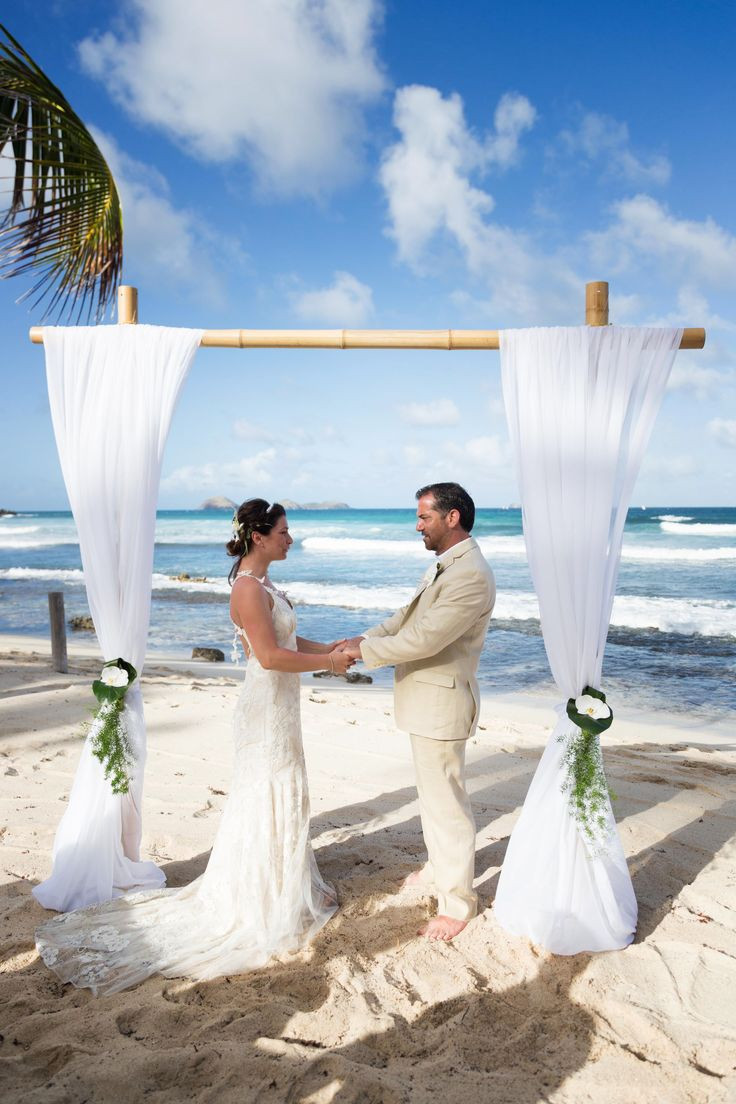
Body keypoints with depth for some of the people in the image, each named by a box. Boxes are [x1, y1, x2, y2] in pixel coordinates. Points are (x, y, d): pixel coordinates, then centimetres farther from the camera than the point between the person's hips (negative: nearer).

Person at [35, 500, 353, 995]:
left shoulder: (262, 583, 9)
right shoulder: (248, 588, -22)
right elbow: (269, 655, -27)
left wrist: (328, 648, 3)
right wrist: (327, 662, -18)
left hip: (279, 703, 10)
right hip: (267, 706, -10)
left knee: (281, 797, 20)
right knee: (271, 800, 3)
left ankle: (287, 885, 37)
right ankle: (271, 903, 20)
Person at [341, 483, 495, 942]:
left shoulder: (471, 576, -24)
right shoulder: (446, 565, 10)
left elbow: (423, 639, -27)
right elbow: (408, 616, 14)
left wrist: (366, 650, -15)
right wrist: (365, 638, 1)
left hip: (441, 703, -10)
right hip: (426, 700, 10)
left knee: (447, 801, 3)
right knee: (433, 792, 24)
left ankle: (457, 900, 19)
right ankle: (439, 866, 44)